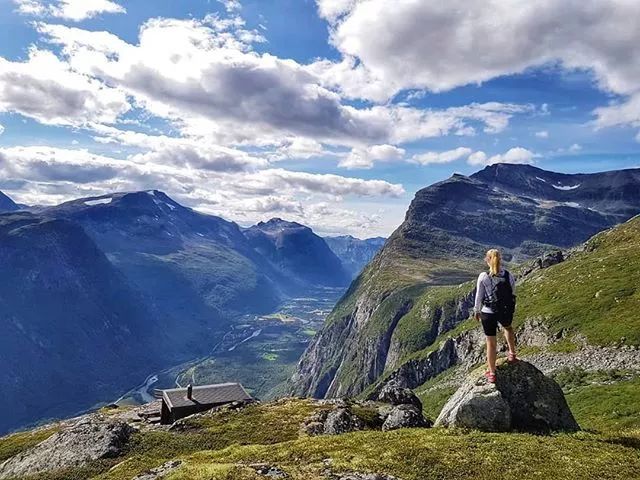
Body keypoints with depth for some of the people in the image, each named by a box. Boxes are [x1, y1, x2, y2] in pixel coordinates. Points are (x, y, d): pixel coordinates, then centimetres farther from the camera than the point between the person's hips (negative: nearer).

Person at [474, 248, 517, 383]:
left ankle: (491, 373, 20)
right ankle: (512, 354, 44)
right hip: (506, 312, 2)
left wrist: (477, 311, 9)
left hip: (488, 313, -2)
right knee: (508, 327, 37)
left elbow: (479, 296, -7)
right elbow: (513, 294, 2)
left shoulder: (483, 277, -15)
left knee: (491, 342, 11)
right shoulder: (509, 276, -8)